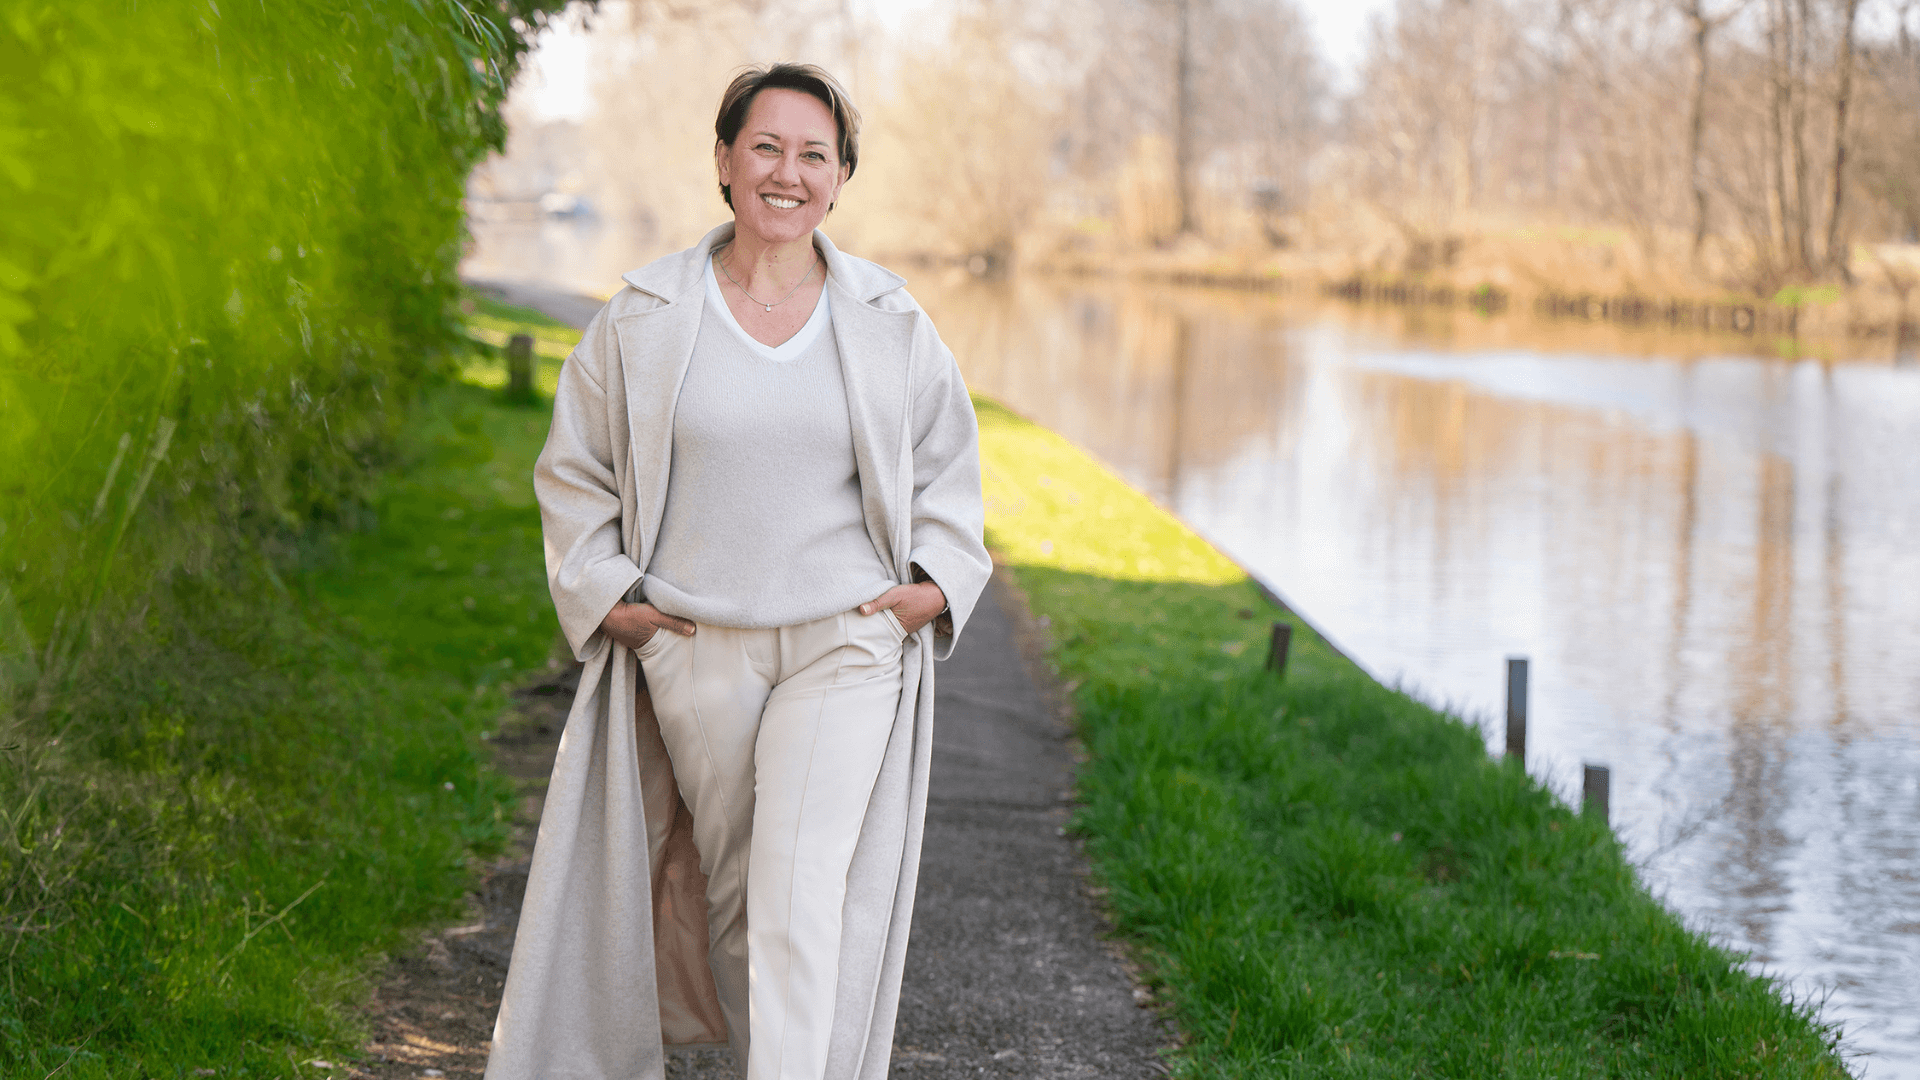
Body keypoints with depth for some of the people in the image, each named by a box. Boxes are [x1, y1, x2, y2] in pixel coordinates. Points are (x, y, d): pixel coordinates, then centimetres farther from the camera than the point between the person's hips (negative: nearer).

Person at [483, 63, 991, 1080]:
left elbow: (945, 462, 15)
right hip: (694, 653, 1)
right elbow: (573, 470, 9)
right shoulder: (646, 316, 0)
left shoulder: (889, 323, 1)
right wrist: (600, 595, -1)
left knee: (804, 891, -13)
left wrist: (939, 581, 1)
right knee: (733, 878, 14)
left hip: (846, 649, -1)